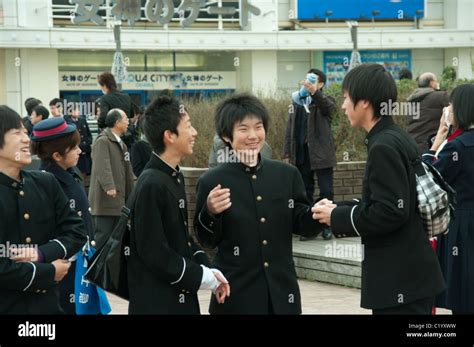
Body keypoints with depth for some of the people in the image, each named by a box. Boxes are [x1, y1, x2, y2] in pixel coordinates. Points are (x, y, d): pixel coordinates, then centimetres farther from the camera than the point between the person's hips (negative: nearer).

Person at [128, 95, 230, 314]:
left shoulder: (175, 177, 10)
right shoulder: (151, 185, -19)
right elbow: (153, 251, -21)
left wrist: (207, 269, 2)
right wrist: (202, 277, -14)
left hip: (180, 296, 9)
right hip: (156, 301, -9)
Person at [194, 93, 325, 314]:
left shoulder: (287, 174, 4)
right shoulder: (212, 182, -5)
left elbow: (302, 225, 8)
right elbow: (208, 241, -2)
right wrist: (210, 213, -21)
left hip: (282, 291, 3)